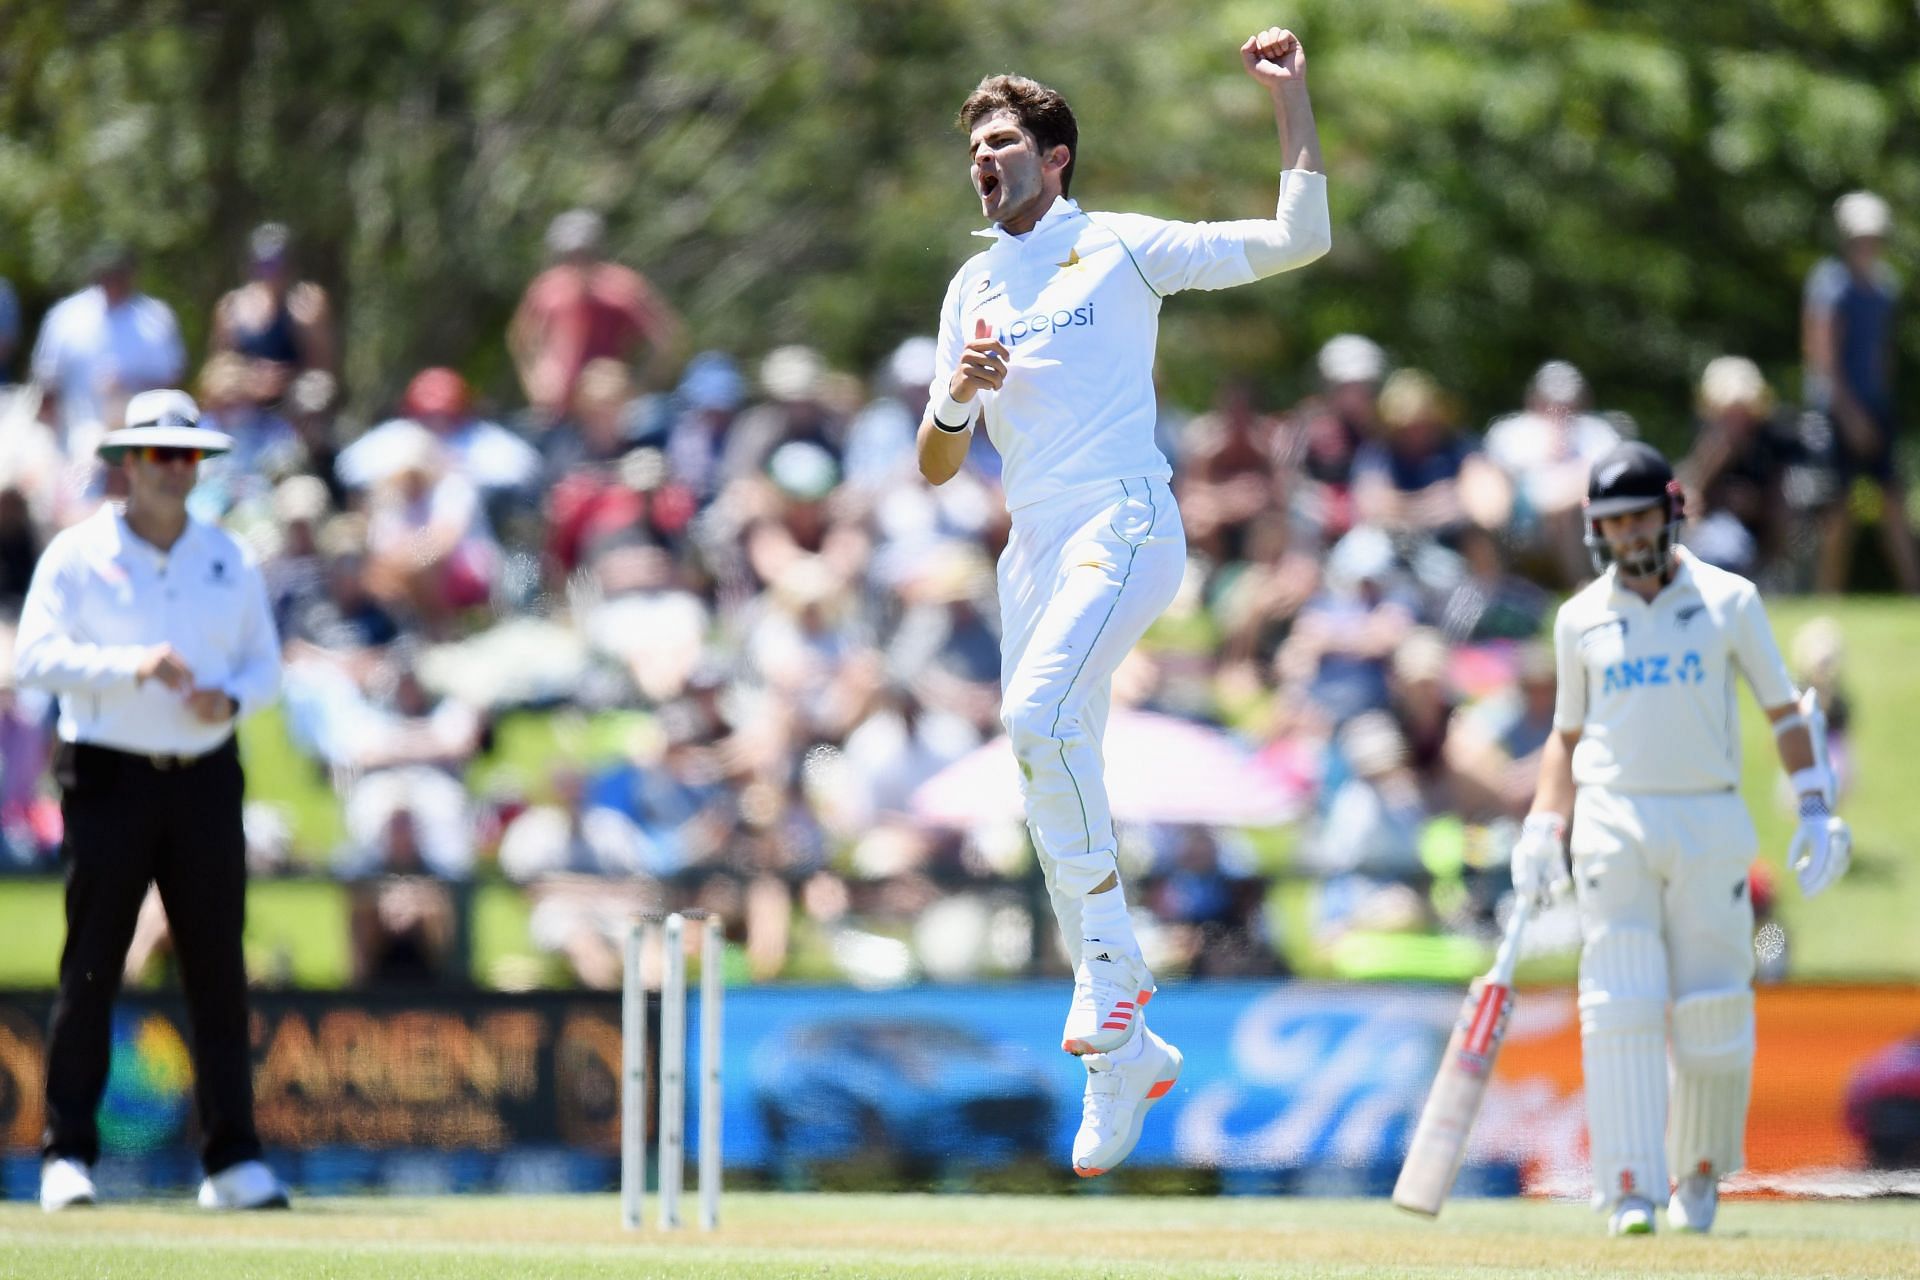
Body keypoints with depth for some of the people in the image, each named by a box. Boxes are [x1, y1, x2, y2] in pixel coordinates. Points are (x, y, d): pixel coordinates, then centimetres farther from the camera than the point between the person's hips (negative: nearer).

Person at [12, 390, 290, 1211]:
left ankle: (232, 1162, 3)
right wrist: (132, 666, -23)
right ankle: (68, 1157, 0)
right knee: (90, 967, -4)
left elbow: (264, 664, 15)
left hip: (205, 777, 3)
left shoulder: (227, 560, 13)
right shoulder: (77, 556, 0)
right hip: (108, 775, -3)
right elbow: (36, 656, -11)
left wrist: (230, 699, -8)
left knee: (219, 968, 1)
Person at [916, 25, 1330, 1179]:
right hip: (1032, 550, 6)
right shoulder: (974, 291, 19)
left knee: (1040, 713, -30)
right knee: (1054, 797, 3)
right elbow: (937, 468, 17)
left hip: (1125, 525, -6)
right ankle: (1126, 1048, 13)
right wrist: (955, 396, -4)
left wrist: (1292, 100, -6)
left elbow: (1301, 239, -4)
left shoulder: (1123, 249, 3)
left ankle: (1110, 959, -20)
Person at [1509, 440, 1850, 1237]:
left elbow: (1783, 710, 8)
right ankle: (1629, 1192, -13)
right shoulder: (1581, 619, 8)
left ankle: (1700, 1174, 18)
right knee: (1621, 1011, -10)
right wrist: (1542, 831, 5)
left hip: (1710, 821, -1)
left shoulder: (1728, 602, 3)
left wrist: (1816, 812, -1)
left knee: (1714, 1013, 0)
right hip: (1613, 829, 1)